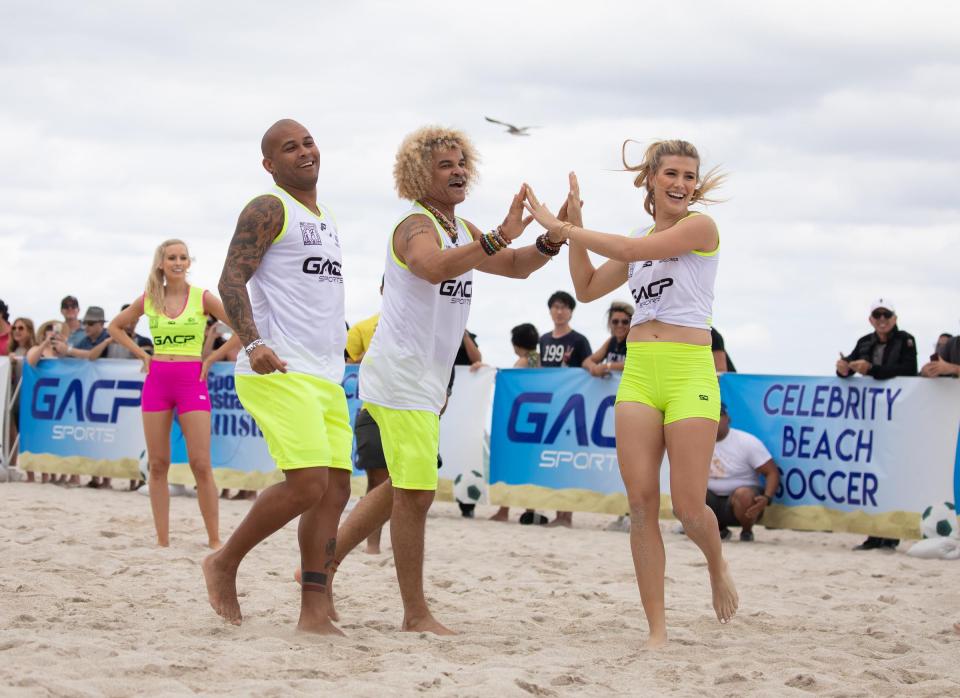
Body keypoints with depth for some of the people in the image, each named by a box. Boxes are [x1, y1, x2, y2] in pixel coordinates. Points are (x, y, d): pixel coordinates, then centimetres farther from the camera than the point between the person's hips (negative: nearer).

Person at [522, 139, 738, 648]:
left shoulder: (700, 227, -4)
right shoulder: (641, 241, 17)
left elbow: (628, 250, -14)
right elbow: (587, 288, 20)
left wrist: (561, 227, -8)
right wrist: (575, 226, 11)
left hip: (689, 374, -6)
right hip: (638, 375, 6)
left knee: (689, 507, -9)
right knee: (641, 504, -4)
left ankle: (718, 569, 26)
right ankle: (657, 630, 0)